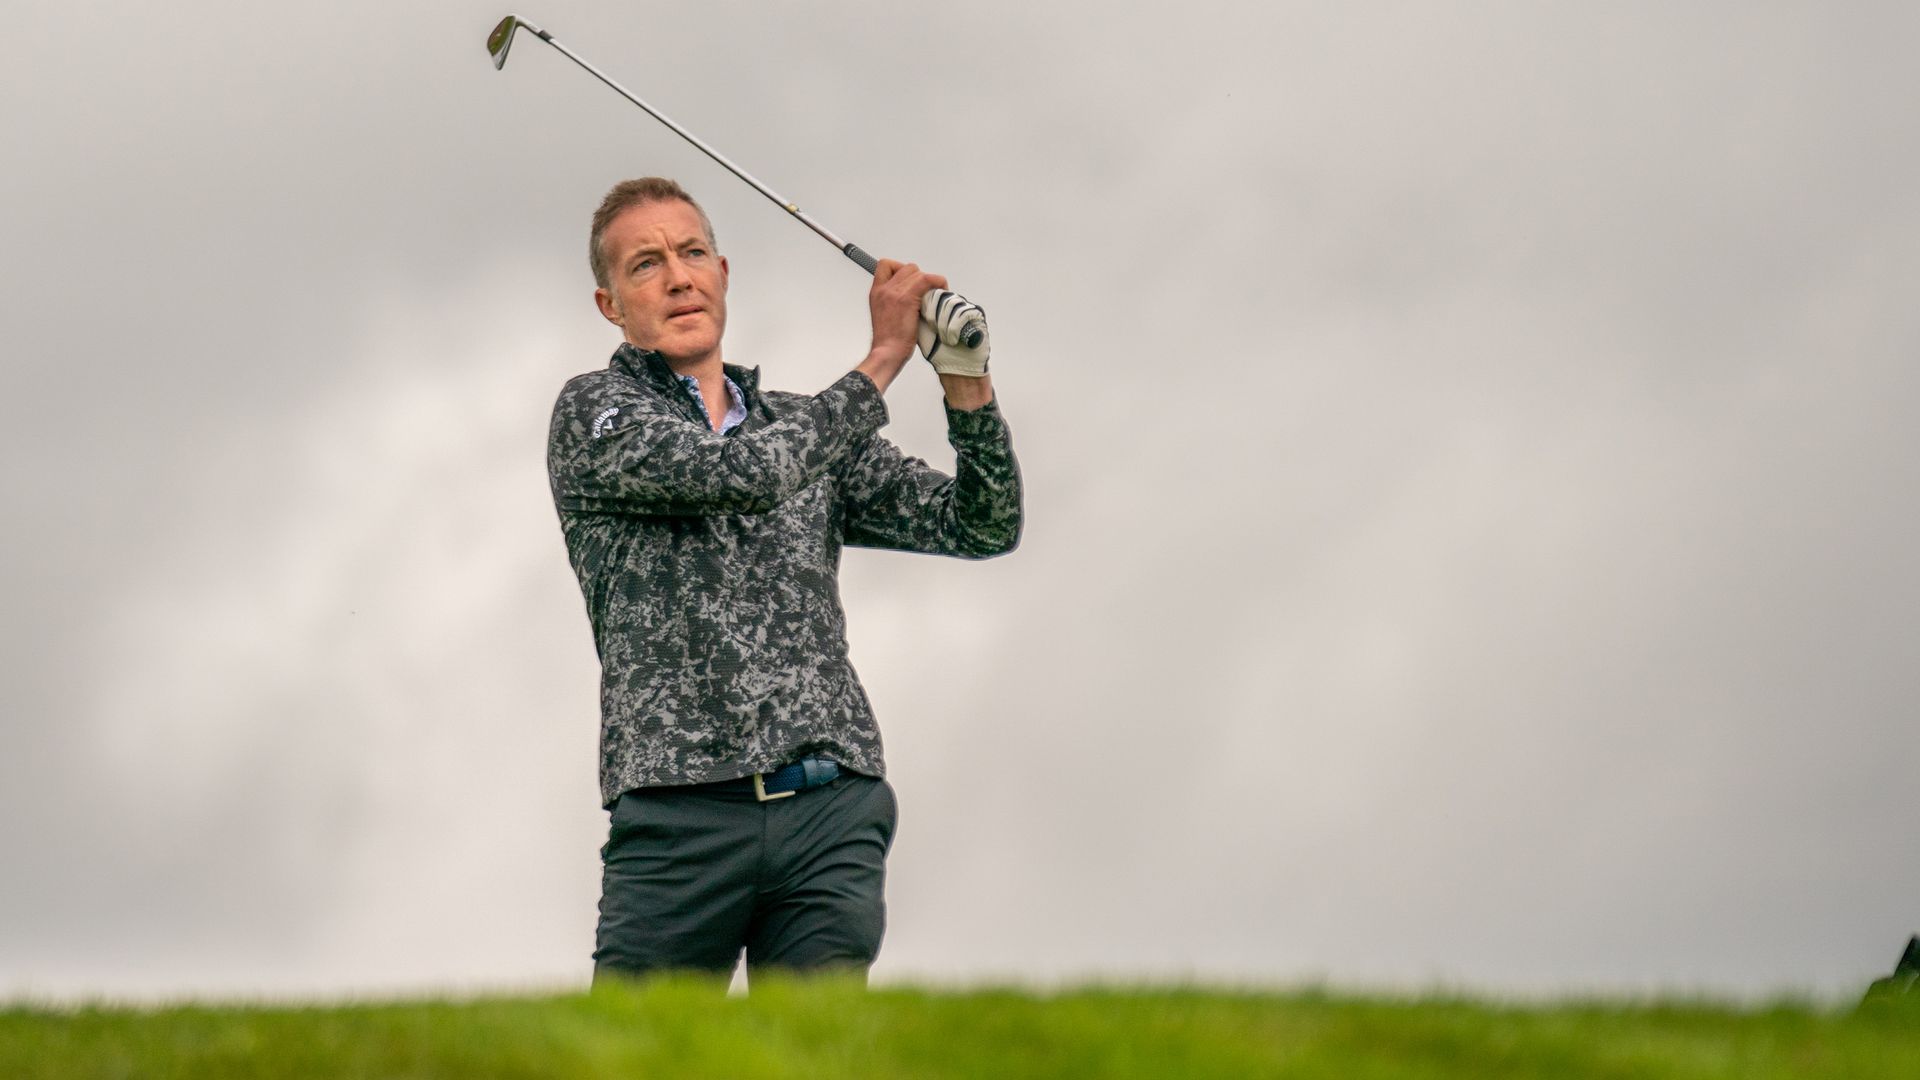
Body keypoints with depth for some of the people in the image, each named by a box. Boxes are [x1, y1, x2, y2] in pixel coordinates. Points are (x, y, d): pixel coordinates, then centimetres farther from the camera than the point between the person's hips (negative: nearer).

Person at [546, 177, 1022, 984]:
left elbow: (983, 525, 16)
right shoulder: (595, 411, 7)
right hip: (680, 817, -4)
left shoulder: (809, 430, 22)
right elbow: (744, 474, -11)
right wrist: (884, 357, -5)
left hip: (833, 809, 4)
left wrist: (965, 379, -1)